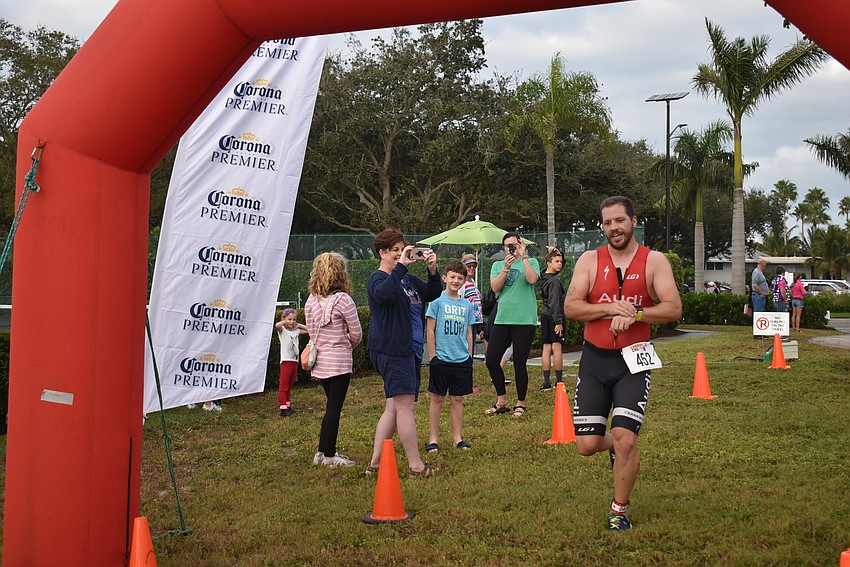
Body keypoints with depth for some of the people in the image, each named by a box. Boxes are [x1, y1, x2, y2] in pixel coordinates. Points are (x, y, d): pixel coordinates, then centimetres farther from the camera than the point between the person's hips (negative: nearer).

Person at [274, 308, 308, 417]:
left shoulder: (296, 331, 11)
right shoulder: (282, 330, -5)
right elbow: (277, 325, -27)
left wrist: (298, 325, 9)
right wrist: (285, 322, -10)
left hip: (295, 361, 6)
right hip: (286, 361, -6)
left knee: (289, 386, 14)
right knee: (283, 386, -5)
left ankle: (288, 406, 21)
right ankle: (283, 409, -6)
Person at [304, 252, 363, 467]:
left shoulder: (311, 301, 3)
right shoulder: (343, 300, -14)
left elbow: (312, 332, 9)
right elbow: (356, 333, -7)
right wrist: (349, 345, 13)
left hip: (319, 360, 6)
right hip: (339, 360, -6)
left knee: (332, 406, 17)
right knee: (334, 408, 0)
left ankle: (324, 451, 20)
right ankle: (328, 455, 5)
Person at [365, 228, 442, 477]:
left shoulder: (407, 278, 20)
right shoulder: (377, 279, -7)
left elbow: (433, 294, 15)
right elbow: (385, 293, -30)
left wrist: (433, 270, -1)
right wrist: (401, 265, -28)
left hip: (409, 350, 9)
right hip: (391, 350, -9)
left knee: (393, 407, 9)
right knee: (405, 405, -8)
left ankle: (375, 464, 14)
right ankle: (416, 466, -4)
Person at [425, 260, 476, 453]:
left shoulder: (466, 304, 9)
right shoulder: (437, 301, -4)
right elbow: (430, 330, -4)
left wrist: (469, 355, 10)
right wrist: (432, 356, -7)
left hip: (462, 359, 4)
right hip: (441, 358, -4)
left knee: (457, 398, 9)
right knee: (437, 398, 2)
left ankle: (457, 437, 17)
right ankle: (433, 439, 9)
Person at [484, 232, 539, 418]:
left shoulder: (531, 262, 6)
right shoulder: (498, 265, 14)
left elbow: (532, 279, -14)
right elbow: (495, 287, -1)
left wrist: (523, 256, -12)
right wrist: (506, 267, -11)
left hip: (524, 320, -4)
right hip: (502, 319, 4)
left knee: (519, 364, -1)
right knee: (491, 360, 1)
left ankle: (520, 404, 16)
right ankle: (502, 401, 18)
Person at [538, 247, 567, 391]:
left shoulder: (543, 277, 10)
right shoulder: (554, 281, -16)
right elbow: (554, 303, -20)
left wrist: (557, 254, 12)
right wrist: (559, 322, -19)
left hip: (545, 316, 8)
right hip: (553, 317, -8)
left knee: (546, 349, 6)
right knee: (557, 349, -5)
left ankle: (546, 382, 6)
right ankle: (559, 381, -4)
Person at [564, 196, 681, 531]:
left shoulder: (654, 261, 0)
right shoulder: (590, 261, 3)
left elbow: (673, 308, -9)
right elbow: (570, 307, -5)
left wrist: (634, 314, -22)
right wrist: (610, 308, -18)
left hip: (633, 361, -2)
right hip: (594, 359, 2)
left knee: (624, 438, -13)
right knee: (587, 445, 0)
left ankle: (620, 510, 10)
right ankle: (618, 447, 38)